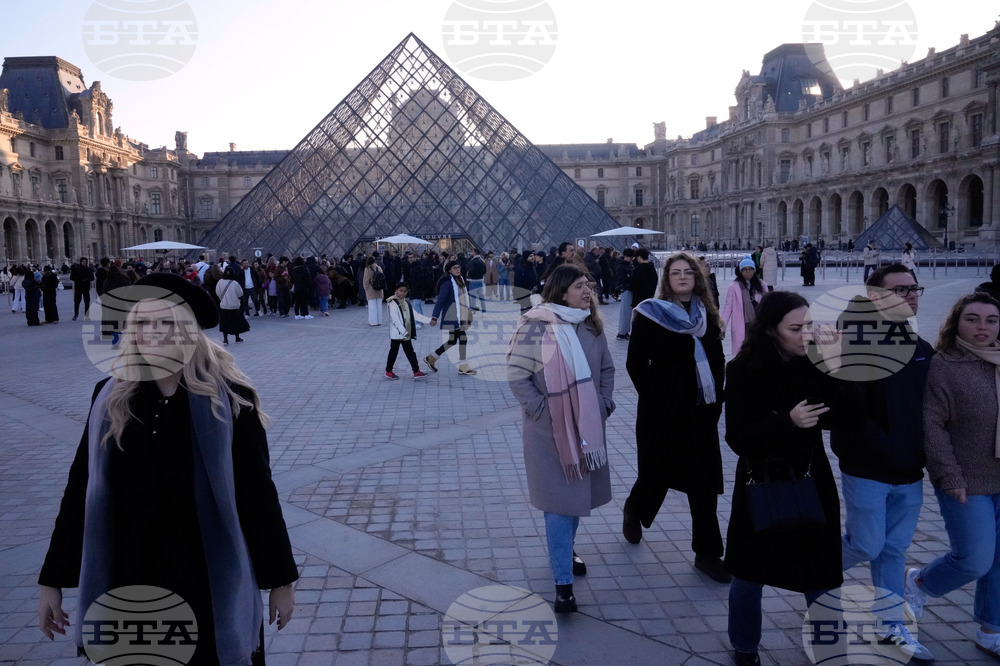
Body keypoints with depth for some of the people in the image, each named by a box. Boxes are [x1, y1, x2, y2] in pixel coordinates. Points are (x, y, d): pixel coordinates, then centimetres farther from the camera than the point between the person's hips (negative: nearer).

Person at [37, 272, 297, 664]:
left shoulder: (229, 399, -13)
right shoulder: (110, 398, -3)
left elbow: (257, 492, -9)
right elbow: (80, 491, 4)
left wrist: (280, 579, -5)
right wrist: (52, 580, 6)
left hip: (211, 580, -3)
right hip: (131, 578, 3)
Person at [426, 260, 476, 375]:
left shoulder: (460, 280, 14)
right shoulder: (447, 283, -12)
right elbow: (440, 300, -16)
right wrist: (434, 317, -21)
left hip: (460, 316, 9)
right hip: (452, 317, -9)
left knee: (452, 341, 14)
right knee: (462, 338, -8)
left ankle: (431, 358, 26)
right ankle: (462, 367, 1)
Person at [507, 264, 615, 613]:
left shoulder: (592, 326, 2)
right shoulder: (536, 326, -15)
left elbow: (607, 369, 11)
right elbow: (516, 375, -13)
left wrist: (603, 404, 1)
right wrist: (541, 411, -16)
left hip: (587, 426, 6)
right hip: (549, 430, -5)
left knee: (577, 493, 19)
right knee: (559, 501, -1)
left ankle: (565, 550, 43)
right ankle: (563, 581, 8)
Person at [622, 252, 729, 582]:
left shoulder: (707, 315, 7)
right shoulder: (650, 314, -8)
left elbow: (717, 360, 11)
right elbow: (636, 364, -9)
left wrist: (716, 400, 3)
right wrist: (655, 399, -11)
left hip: (702, 412, 4)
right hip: (663, 414, -4)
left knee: (705, 482, 5)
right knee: (658, 474, 10)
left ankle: (707, 552, 16)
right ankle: (634, 510, 43)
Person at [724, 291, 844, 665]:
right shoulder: (744, 371, -14)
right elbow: (737, 439, -17)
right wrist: (787, 422, -30)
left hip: (812, 484, 3)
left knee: (823, 577, 9)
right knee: (750, 576, 13)